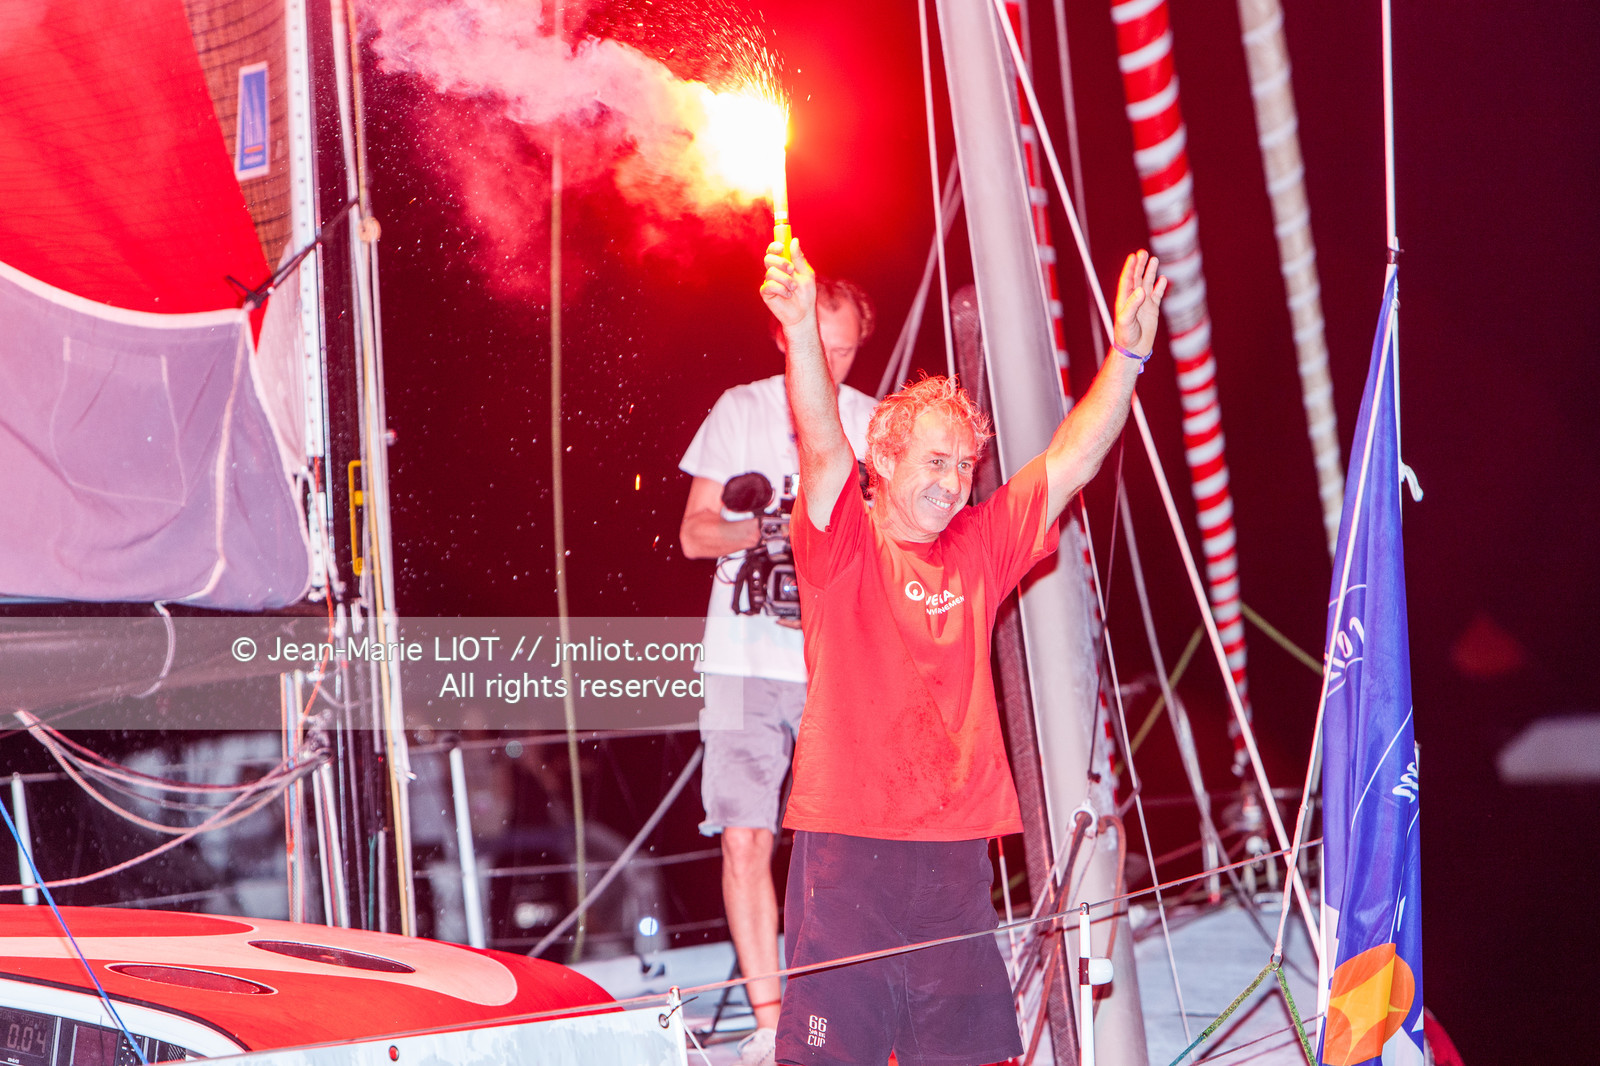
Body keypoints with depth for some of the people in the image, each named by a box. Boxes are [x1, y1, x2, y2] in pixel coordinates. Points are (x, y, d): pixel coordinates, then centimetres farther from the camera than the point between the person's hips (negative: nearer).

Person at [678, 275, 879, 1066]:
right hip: (747, 663, 0)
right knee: (744, 839, -4)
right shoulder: (739, 412, 6)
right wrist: (769, 526, -14)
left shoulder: (875, 424, 9)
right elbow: (694, 533, 4)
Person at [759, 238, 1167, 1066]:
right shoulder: (843, 545, -1)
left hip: (956, 839, 4)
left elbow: (1070, 462, 6)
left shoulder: (980, 547, 11)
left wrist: (1128, 351, -5)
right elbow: (824, 449, -18)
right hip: (846, 841, -4)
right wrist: (800, 329, -34)